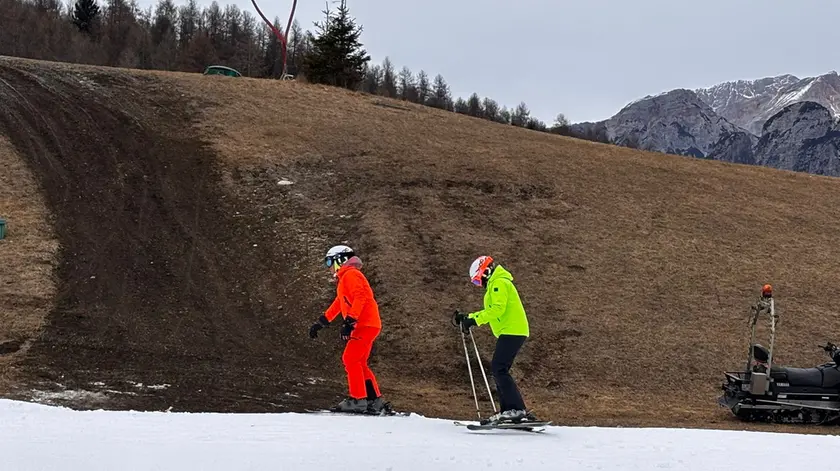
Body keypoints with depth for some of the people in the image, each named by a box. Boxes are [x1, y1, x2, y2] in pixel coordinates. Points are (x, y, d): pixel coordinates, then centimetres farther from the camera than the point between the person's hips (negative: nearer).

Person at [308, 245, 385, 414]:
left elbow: (359, 298, -21)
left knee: (350, 360, -12)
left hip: (365, 325, -10)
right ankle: (374, 401, 12)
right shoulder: (344, 278, 25)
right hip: (365, 325, 10)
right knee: (358, 363, 12)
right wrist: (320, 323, 33)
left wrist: (349, 322, -28)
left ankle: (357, 399, -13)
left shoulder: (350, 274, -7)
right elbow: (339, 304, 34)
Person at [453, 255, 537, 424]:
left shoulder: (499, 283, -7)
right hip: (511, 332, 11)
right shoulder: (495, 285, 26)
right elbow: (491, 311, 30)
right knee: (499, 371, 9)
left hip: (511, 331, -11)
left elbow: (498, 309, -20)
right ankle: (507, 411, 7)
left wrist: (475, 320, -19)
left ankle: (518, 409, -23)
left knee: (499, 369, -17)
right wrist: (468, 318, 22)